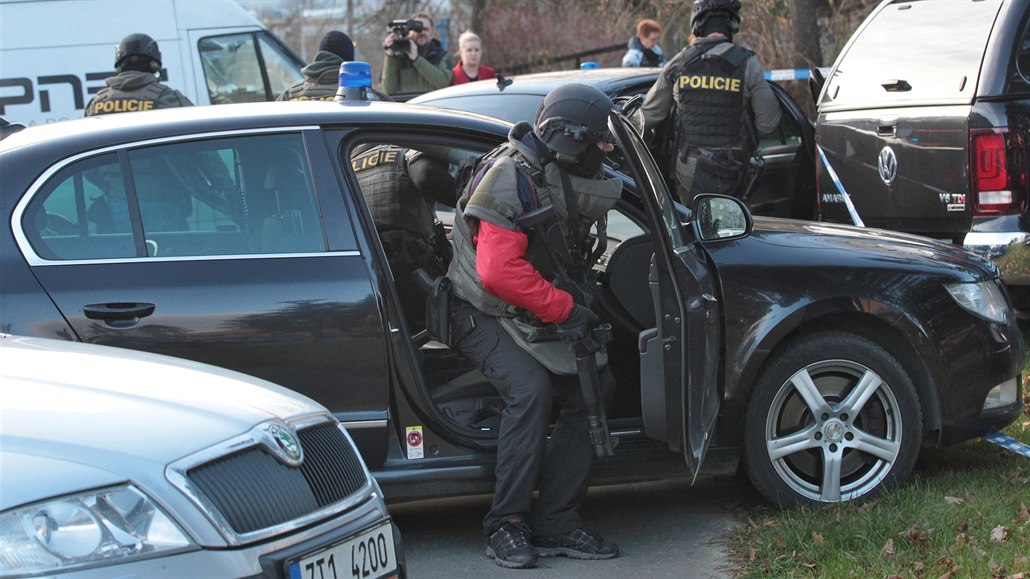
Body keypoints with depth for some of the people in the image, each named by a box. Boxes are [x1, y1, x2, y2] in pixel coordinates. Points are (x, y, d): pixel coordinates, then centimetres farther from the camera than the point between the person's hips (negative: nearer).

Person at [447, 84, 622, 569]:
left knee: (596, 386, -9)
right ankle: (506, 525, -21)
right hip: (484, 315, -8)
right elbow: (499, 272, -31)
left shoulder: (566, 180, 6)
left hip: (537, 317, 8)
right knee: (530, 388, -31)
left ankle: (554, 523, -8)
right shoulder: (510, 178, -22)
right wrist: (568, 309, -25)